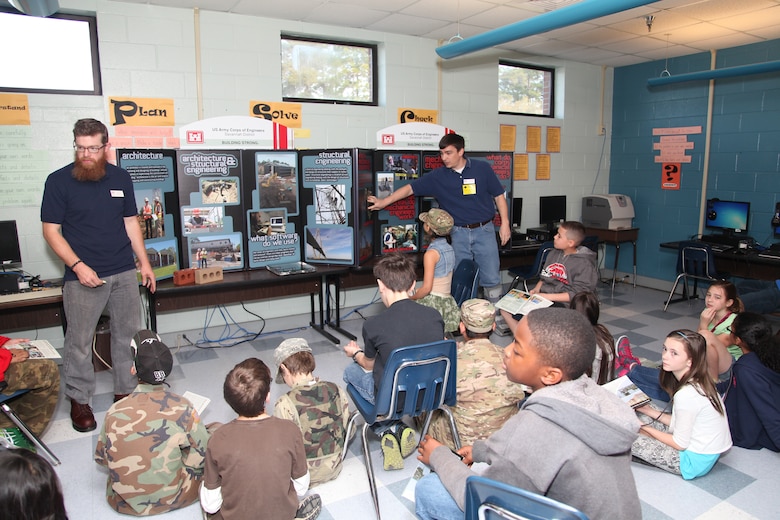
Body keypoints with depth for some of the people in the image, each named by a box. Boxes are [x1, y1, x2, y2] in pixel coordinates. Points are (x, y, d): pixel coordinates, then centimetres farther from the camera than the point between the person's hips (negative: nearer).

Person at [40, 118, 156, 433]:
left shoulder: (121, 178, 6)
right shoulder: (59, 181, -5)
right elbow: (51, 231, -5)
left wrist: (144, 263, 8)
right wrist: (78, 266, -17)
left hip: (124, 273, 4)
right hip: (82, 277, -3)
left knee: (129, 335, 10)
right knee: (79, 341, 4)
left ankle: (126, 392, 26)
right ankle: (79, 401, 21)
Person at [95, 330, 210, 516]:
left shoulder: (114, 412, -16)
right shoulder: (182, 408, -22)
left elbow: (101, 458, -1)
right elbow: (202, 455, -13)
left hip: (127, 504, 3)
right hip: (173, 499, -2)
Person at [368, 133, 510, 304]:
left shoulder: (482, 168, -2)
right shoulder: (438, 176, 0)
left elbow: (498, 195, 3)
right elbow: (410, 188, -1)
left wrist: (505, 223, -2)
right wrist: (384, 202, -7)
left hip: (484, 231, -1)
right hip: (459, 233, 1)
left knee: (491, 279, 2)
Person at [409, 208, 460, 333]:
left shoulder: (431, 253, -17)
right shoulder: (449, 247, 8)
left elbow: (426, 288, -19)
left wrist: (410, 298, -3)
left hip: (433, 301, -9)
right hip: (447, 300, 9)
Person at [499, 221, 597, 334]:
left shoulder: (584, 264, -9)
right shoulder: (553, 254, 13)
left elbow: (577, 294, -14)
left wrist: (548, 296, -19)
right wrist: (536, 289, 3)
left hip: (562, 303, -7)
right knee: (506, 309, -8)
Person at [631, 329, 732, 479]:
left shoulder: (686, 395, -30)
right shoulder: (698, 382, -2)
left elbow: (680, 444, -20)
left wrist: (645, 427, -8)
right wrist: (651, 411, 2)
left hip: (696, 461, -9)